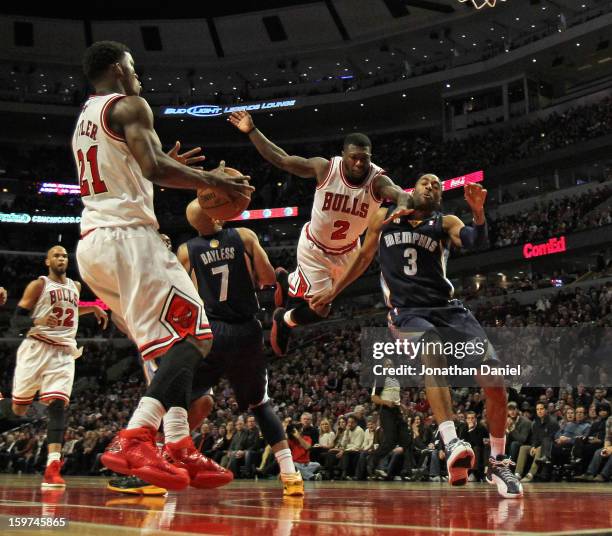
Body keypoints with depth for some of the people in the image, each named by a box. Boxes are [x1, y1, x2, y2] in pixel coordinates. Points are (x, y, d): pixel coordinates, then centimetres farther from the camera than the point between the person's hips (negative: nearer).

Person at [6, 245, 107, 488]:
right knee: (19, 409, 0)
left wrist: (93, 309, 27)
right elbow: (16, 320, -6)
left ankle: (52, 467, -24)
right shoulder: (38, 285, 0)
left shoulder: (76, 286, 17)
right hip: (36, 348, -3)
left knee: (58, 404, -15)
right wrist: (38, 321, -24)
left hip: (64, 352, 3)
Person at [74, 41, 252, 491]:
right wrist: (211, 180, -7)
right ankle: (134, 441, -27)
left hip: (91, 243, 10)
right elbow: (152, 169, -19)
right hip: (126, 235, -10)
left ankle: (179, 451, 4)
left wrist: (169, 165, 31)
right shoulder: (128, 106, -3)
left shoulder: (83, 121, 25)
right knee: (193, 334, -12)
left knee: (170, 344, 13)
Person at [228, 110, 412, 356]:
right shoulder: (325, 168, -25)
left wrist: (403, 205, -72)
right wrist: (252, 131, -20)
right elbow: (281, 159, -17)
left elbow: (399, 194, -48)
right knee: (319, 309, -9)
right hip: (314, 247, -3)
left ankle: (286, 280, 57)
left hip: (347, 251, 3)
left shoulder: (377, 180, -26)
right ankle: (284, 319, 24)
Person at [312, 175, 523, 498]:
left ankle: (498, 464, 7)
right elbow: (364, 257, 26)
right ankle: (451, 443, -53)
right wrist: (334, 291, 24)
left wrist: (478, 213, -29)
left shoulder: (445, 223, 12)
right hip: (407, 312, -2)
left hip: (448, 309, 2)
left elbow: (476, 241, -9)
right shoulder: (385, 217, 15)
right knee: (431, 351, -38)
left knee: (494, 381, -12)